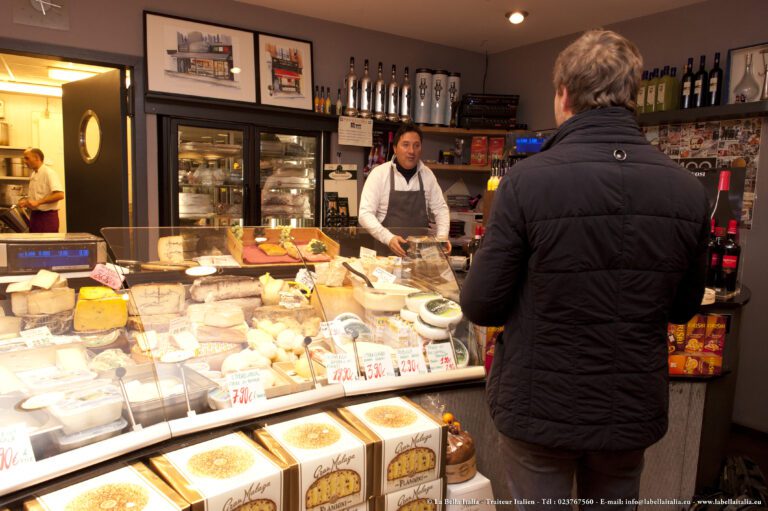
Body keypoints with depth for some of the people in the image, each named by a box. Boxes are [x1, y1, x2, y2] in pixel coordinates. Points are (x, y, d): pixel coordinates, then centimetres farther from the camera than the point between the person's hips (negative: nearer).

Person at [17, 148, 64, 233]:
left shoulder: (49, 173, -13)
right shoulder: (33, 175, 15)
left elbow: (60, 195, -24)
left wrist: (38, 202, -24)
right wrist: (26, 201, 5)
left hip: (47, 216, -9)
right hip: (34, 216, 9)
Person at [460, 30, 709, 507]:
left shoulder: (528, 180, -20)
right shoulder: (689, 190, -7)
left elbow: (480, 306, -15)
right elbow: (683, 307, 5)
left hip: (541, 408, -3)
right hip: (634, 411, 4)